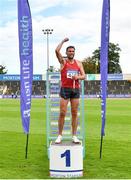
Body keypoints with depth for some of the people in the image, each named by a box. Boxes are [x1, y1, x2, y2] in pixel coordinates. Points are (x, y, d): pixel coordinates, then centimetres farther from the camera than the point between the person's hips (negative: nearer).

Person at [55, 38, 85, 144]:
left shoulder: (78, 63, 11)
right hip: (65, 89, -3)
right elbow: (57, 51, -14)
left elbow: (84, 76, 6)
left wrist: (78, 77, -15)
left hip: (75, 90, 3)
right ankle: (60, 135, 5)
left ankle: (74, 136, 9)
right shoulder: (63, 61, 3)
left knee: (75, 113, 4)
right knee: (62, 113, -4)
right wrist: (63, 41, -4)